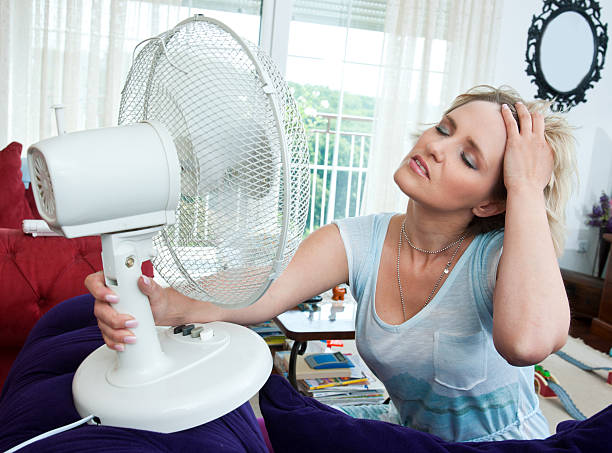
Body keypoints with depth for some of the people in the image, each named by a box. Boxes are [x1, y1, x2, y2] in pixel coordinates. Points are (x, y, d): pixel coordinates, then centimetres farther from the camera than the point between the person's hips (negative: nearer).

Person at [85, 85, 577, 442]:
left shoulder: (498, 256, -21)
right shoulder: (359, 242, -10)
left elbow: (528, 342, -43)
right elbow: (259, 293, -23)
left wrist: (526, 185, -33)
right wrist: (166, 304, -42)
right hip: (403, 429, 4)